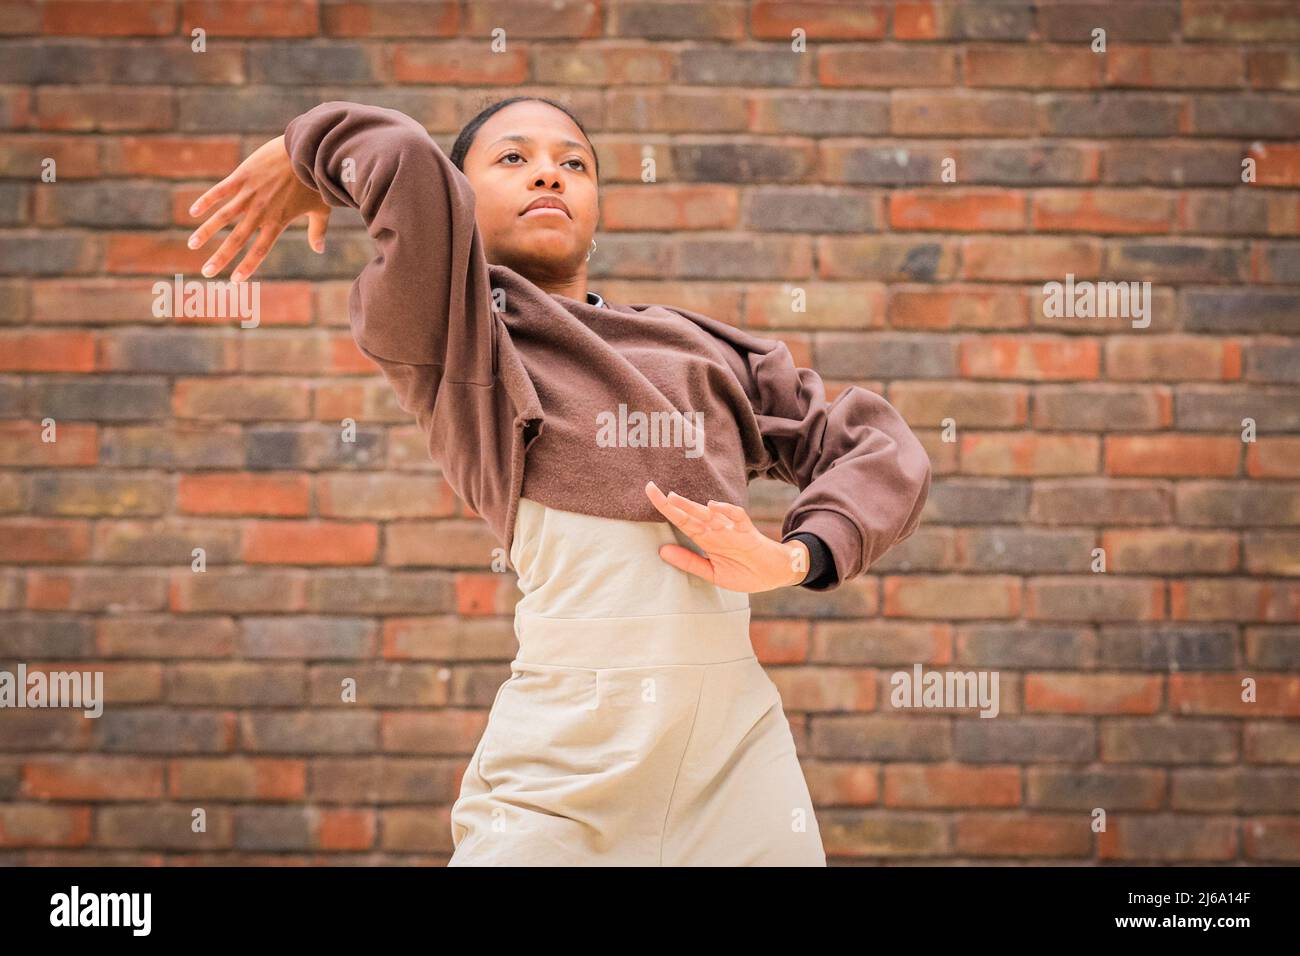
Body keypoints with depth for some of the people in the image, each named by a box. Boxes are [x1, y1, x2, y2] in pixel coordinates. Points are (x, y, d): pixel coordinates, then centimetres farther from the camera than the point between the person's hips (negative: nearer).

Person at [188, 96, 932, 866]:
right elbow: (408, 163, -11)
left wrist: (795, 558, 2)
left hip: (738, 744, 4)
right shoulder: (451, 334, 7)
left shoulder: (702, 344, 21)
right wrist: (308, 157, 8)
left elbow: (883, 447, 19)